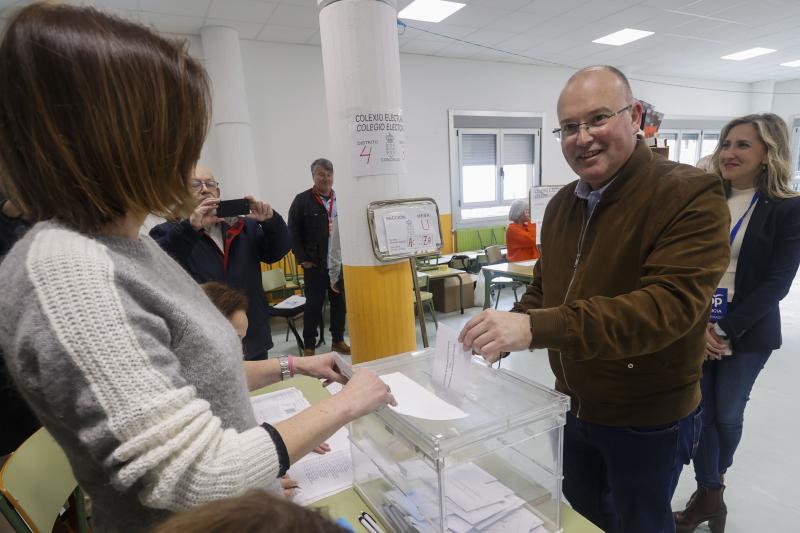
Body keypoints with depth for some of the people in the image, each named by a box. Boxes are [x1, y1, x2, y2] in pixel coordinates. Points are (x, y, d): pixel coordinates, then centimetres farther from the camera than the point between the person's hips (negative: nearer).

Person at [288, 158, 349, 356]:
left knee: (340, 304, 12)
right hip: (315, 265, -3)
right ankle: (309, 346, 17)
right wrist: (303, 259, -9)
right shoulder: (302, 201, -4)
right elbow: (293, 233, -4)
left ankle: (338, 340, 28)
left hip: (340, 263, 3)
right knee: (313, 305, 4)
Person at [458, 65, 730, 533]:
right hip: (576, 408, 6)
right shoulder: (562, 204, 2)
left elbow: (670, 304, -33)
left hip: (648, 420, -5)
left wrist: (535, 328, -43)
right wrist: (507, 332, -10)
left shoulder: (691, 196, -20)